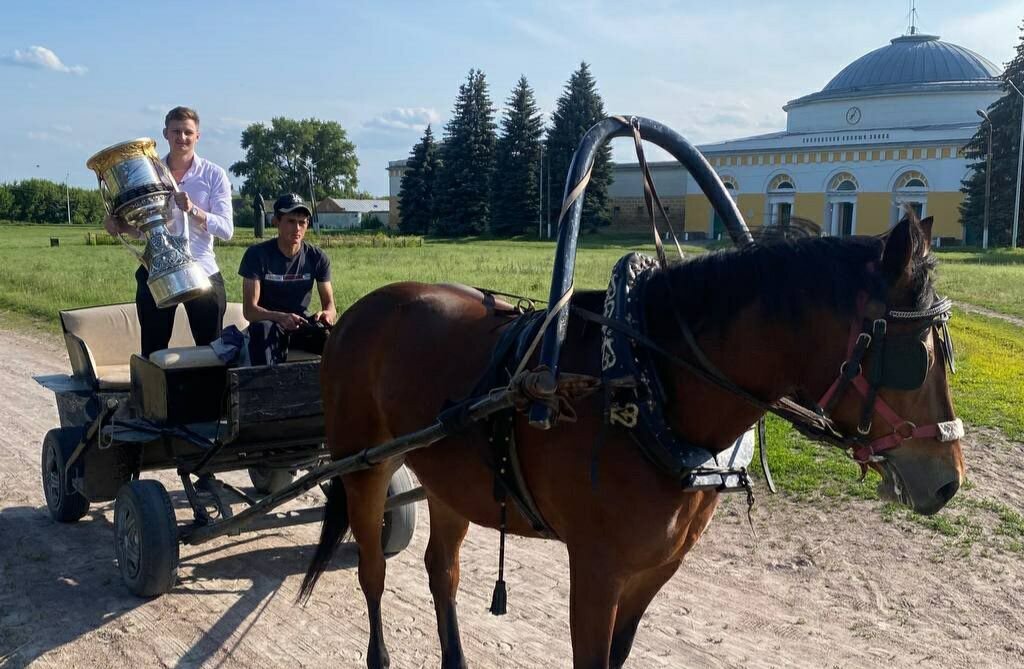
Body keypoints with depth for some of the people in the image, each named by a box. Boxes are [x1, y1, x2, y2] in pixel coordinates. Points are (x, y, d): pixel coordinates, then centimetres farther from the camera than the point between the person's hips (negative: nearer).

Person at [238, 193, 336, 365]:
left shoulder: (318, 257, -3)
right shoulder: (257, 254, -12)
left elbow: (329, 303, -4)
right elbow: (249, 309, -18)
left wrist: (328, 314, -31)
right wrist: (281, 317, -39)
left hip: (303, 325, 2)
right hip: (269, 322, -2)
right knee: (263, 329, -38)